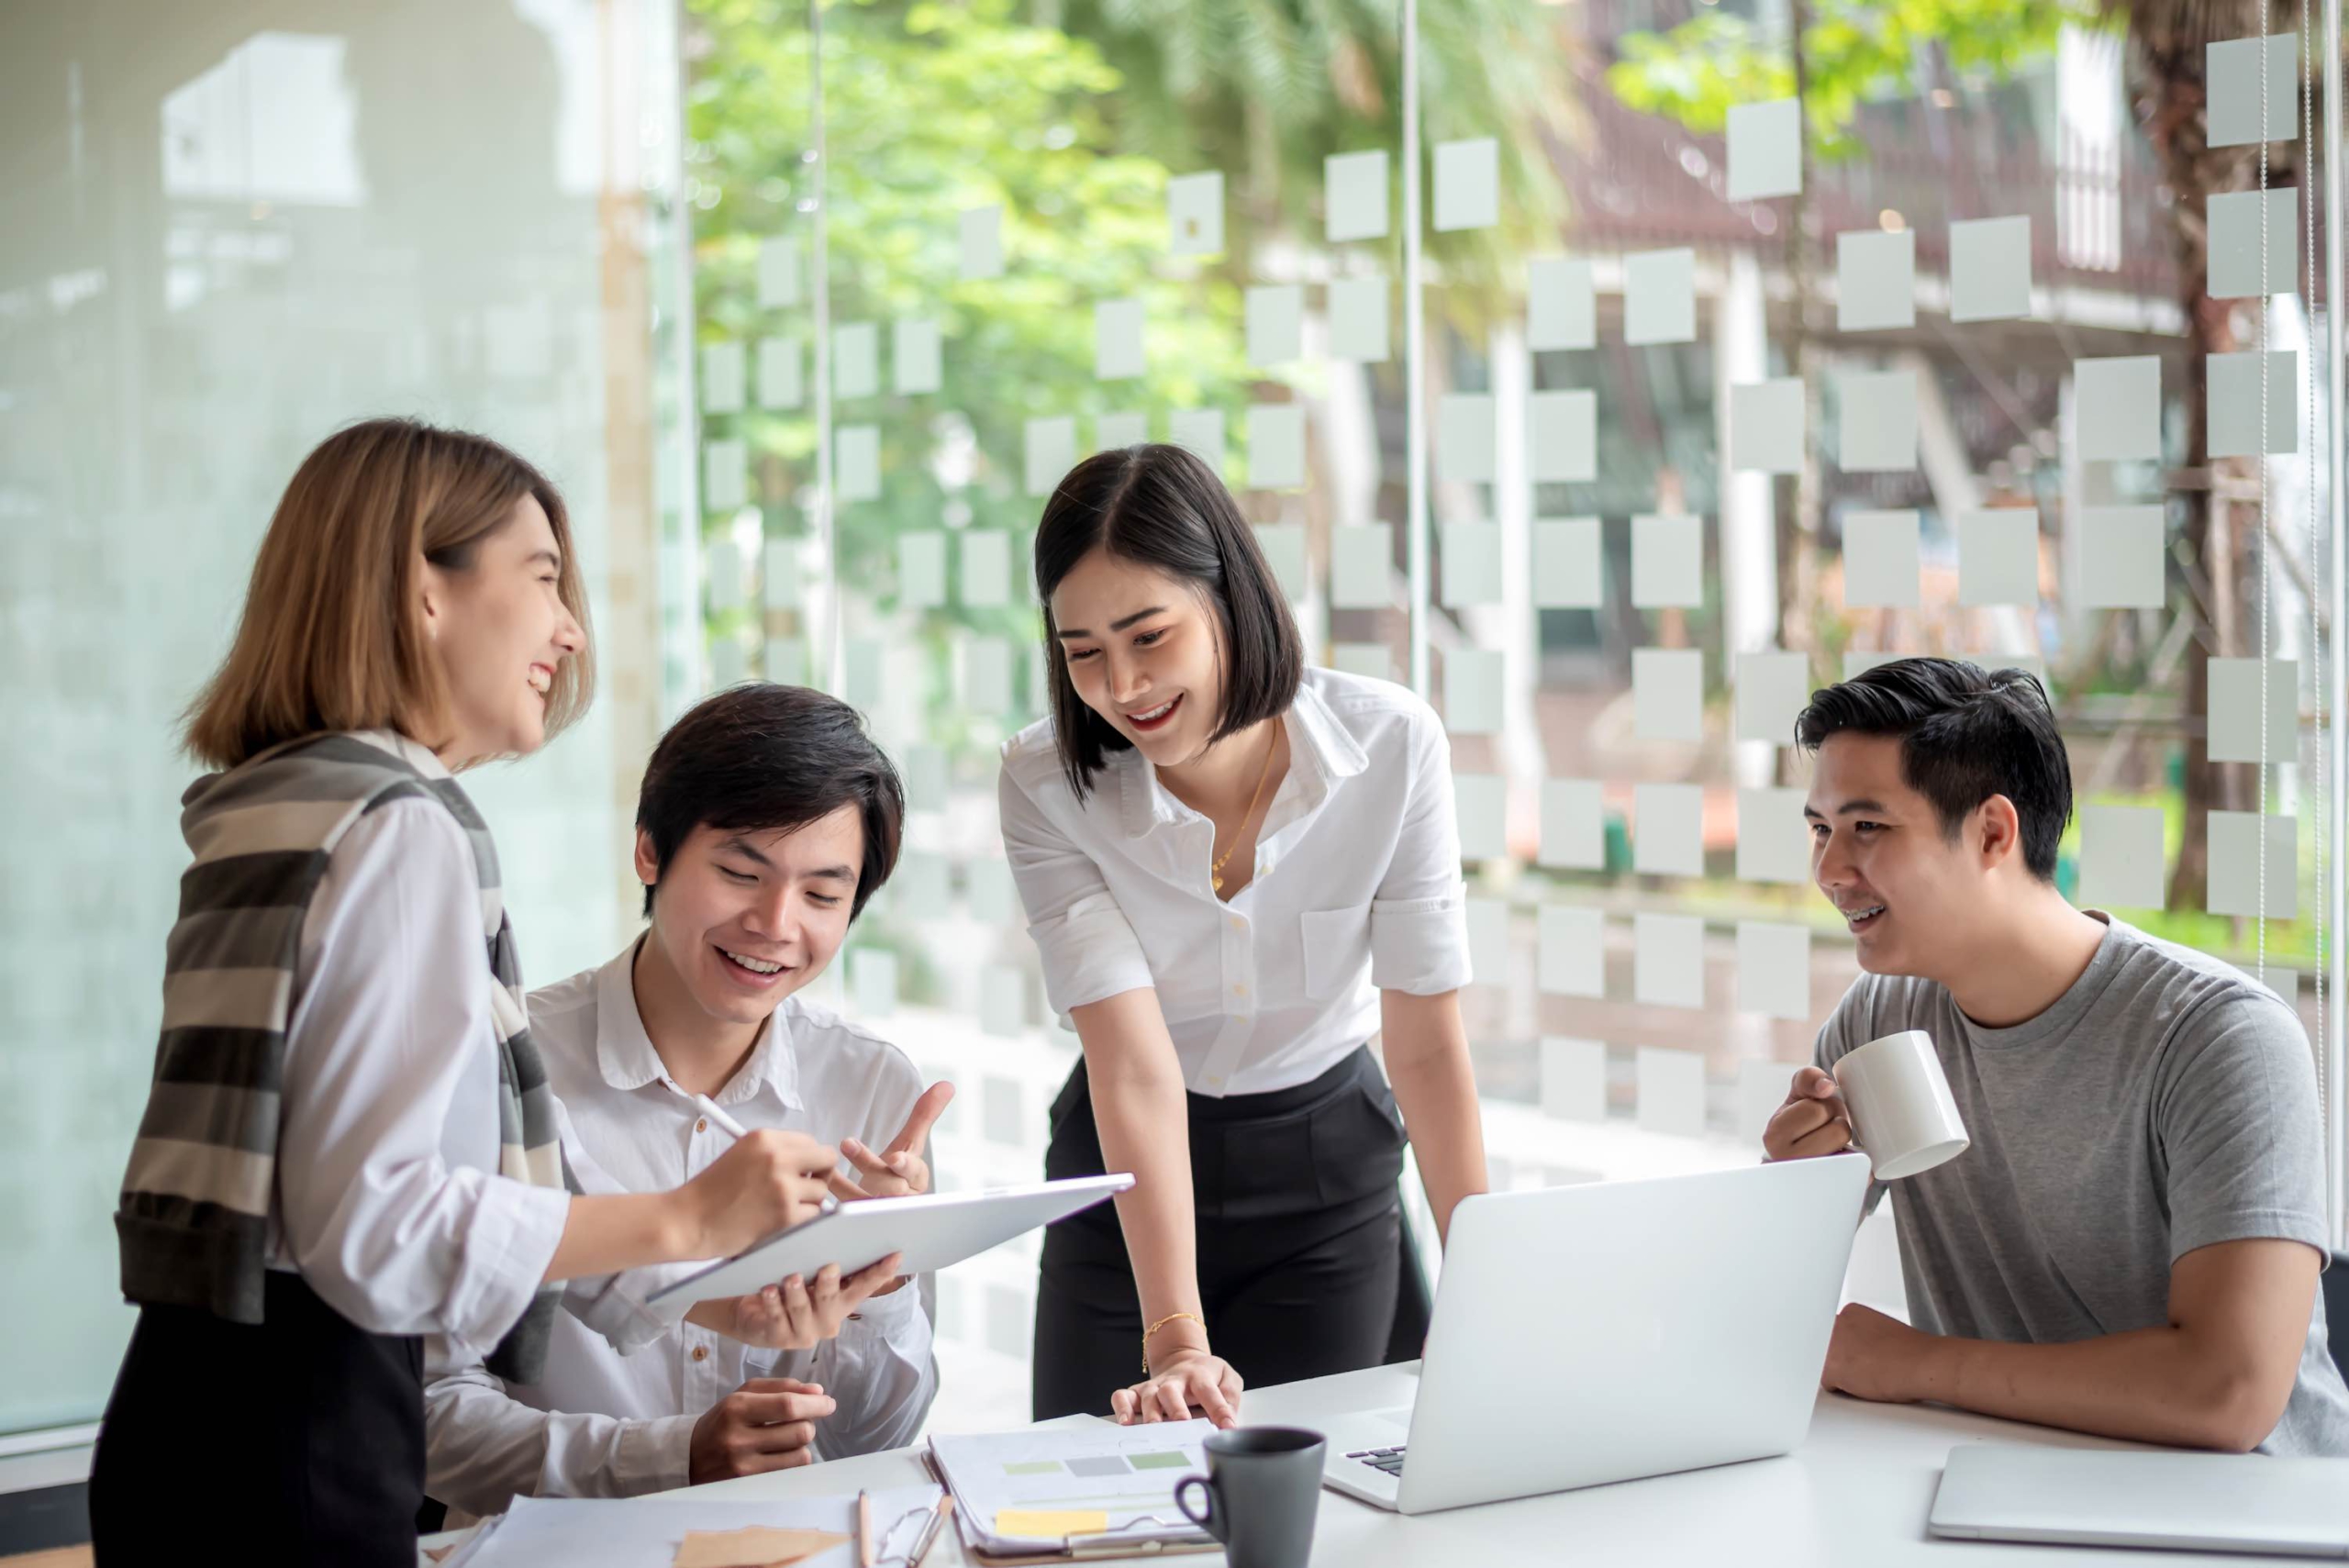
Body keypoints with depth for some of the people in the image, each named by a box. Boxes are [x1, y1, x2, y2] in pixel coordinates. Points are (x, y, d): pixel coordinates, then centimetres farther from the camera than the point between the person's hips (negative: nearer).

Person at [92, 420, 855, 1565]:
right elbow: (370, 1226, -22)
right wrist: (689, 1219, -14)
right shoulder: (401, 832, -14)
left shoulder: (273, 812, 14)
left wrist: (682, 1288, 12)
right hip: (288, 1439, -9)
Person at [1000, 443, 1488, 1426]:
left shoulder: (1393, 745, -19)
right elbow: (1135, 1066, -27)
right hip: (1130, 1181, 0)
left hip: (1331, 1166, 0)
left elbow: (1427, 1046, -15)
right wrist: (1174, 1340, -36)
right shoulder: (1045, 785, -20)